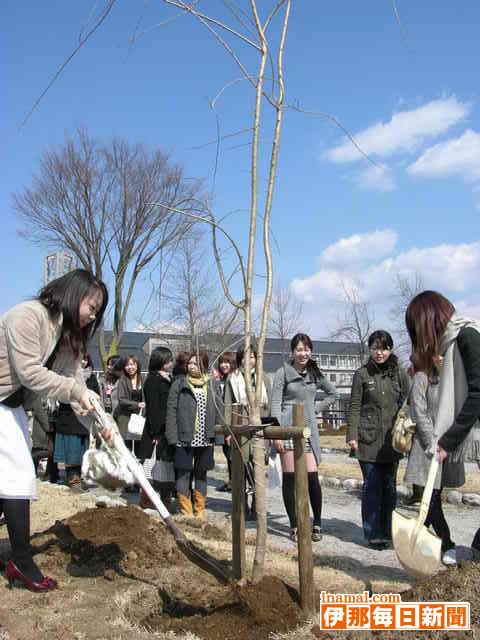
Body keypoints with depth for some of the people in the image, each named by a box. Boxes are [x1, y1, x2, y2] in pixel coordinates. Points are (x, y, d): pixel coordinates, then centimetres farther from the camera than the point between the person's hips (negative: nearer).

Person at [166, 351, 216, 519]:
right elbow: (171, 410, -4)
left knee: (201, 474, 12)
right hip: (185, 438, -3)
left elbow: (214, 411, 11)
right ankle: (186, 512, 10)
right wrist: (173, 436, -11)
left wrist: (213, 434, 4)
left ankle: (200, 511, 23)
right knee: (183, 473, 0)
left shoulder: (210, 385, 9)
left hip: (205, 439, 3)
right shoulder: (179, 383, 0)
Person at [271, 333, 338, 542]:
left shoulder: (315, 374, 12)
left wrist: (316, 407, 12)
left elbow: (333, 394, 26)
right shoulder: (283, 372, 1)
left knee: (312, 476, -5)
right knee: (289, 477, -1)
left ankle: (317, 524, 10)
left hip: (309, 429, 3)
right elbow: (275, 404, -3)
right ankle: (294, 526, 9)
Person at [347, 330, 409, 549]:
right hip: (369, 439, -2)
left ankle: (387, 531, 21)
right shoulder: (362, 374, 2)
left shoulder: (400, 373, 7)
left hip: (392, 439, 2)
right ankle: (373, 534, 7)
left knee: (389, 486, 9)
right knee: (372, 486, -1)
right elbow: (354, 407, 1)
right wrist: (352, 435, -5)